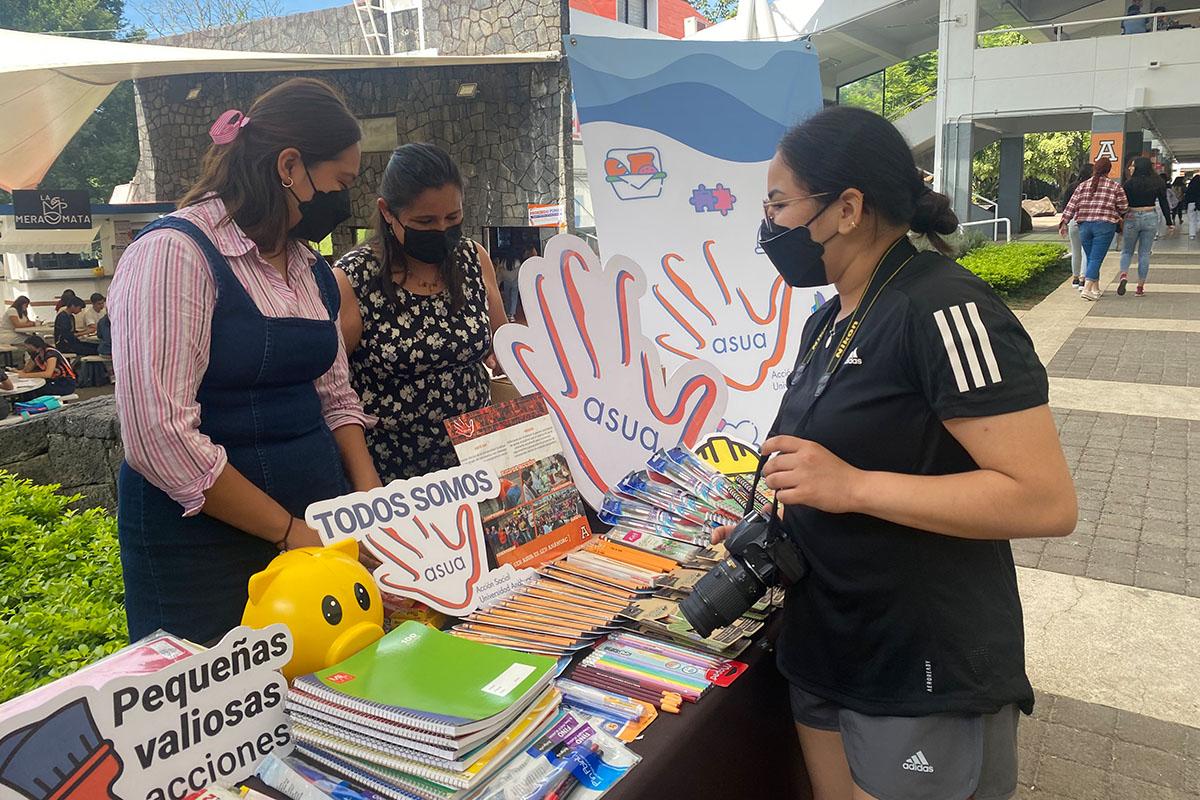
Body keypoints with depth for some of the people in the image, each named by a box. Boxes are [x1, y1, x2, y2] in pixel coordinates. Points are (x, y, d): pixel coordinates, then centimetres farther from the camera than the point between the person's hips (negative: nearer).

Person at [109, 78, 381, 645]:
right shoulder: (174, 254, -14)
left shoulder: (310, 268, 11)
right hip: (205, 545, -7)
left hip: (317, 528, 7)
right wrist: (290, 532, -18)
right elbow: (161, 436, -21)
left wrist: (369, 497, -1)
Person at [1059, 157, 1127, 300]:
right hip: (1105, 225, -3)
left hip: (1084, 225, 3)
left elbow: (1071, 206, 5)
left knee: (1091, 258, 13)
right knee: (1096, 259, -5)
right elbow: (1123, 207, 2)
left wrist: (1064, 223, 6)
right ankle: (1087, 289, -17)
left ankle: (1096, 289, 20)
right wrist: (1116, 215, 22)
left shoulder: (1083, 185, 9)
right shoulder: (1115, 186, 2)